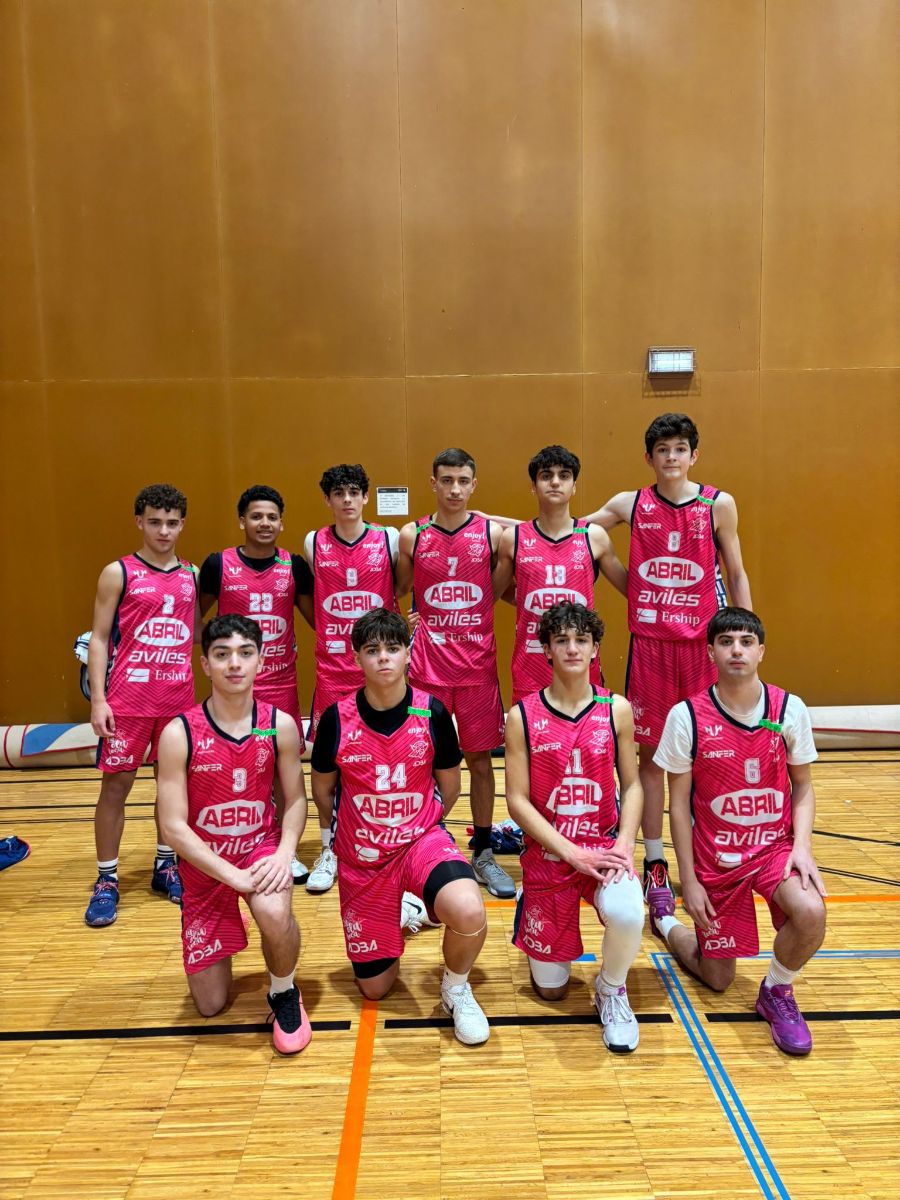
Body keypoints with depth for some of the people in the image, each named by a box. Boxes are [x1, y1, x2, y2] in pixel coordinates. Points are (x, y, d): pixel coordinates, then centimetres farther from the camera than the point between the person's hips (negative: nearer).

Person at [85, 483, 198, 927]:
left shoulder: (192, 576, 8)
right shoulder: (118, 573, -2)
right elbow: (99, 638, -3)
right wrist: (98, 699, -11)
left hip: (179, 699, 4)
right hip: (128, 699, -3)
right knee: (116, 784, 3)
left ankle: (166, 866, 27)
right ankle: (106, 880, 15)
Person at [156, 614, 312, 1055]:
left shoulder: (280, 725, -12)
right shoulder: (179, 734, -19)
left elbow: (295, 800, -2)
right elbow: (173, 825, -17)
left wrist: (284, 855, -20)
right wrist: (231, 874, -24)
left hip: (262, 847, 0)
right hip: (204, 862, 0)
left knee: (275, 915, -36)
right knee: (211, 1006, 6)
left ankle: (284, 995, -1)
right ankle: (217, 953, 43)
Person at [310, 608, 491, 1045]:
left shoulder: (432, 713, -12)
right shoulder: (336, 719, -12)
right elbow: (322, 789, 6)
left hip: (421, 841, -1)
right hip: (361, 856, 2)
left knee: (469, 913, -34)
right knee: (374, 987, 11)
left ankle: (456, 989, 1)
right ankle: (399, 911, 41)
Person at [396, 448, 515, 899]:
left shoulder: (492, 534, 0)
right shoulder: (412, 536, 1)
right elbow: (397, 591, 11)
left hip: (478, 661, 0)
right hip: (428, 661, 0)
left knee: (480, 759, 9)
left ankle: (483, 854, 23)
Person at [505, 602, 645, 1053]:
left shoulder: (616, 709, -2)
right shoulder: (522, 715, -8)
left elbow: (632, 785, 4)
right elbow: (517, 800, -8)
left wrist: (624, 844, -12)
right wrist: (571, 852, -16)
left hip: (605, 847, 1)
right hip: (548, 854, 0)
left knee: (628, 914, -33)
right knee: (550, 989, 7)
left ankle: (611, 990, 1)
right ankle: (531, 908, 39)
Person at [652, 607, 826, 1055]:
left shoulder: (789, 709, -8)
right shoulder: (687, 716, -14)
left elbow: (802, 785, 5)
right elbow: (678, 803, -7)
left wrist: (802, 845, -11)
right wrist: (688, 880, -7)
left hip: (775, 846, 1)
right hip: (715, 858, -1)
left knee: (810, 913, -30)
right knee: (717, 979, 8)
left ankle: (776, 992, 2)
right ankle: (666, 922, 42)